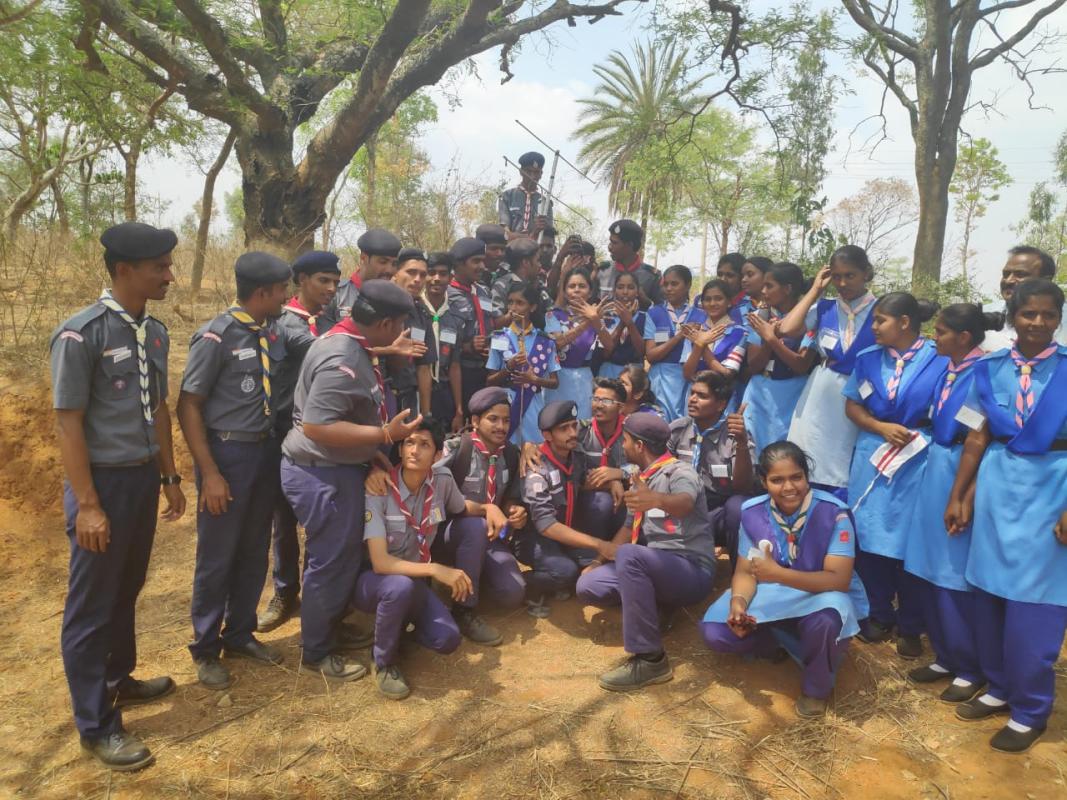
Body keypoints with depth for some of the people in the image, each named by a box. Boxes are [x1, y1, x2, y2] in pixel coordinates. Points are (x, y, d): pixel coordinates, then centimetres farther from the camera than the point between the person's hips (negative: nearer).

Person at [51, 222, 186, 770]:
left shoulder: (155, 332, 5)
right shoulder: (80, 334, -17)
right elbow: (68, 421, -15)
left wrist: (170, 477, 16)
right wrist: (87, 504, -16)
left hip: (144, 477, 7)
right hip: (104, 479, -6)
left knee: (127, 590, 21)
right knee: (92, 605, 7)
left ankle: (119, 679, 42)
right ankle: (96, 725, 21)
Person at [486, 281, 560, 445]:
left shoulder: (545, 341, 2)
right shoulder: (499, 339, 2)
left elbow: (555, 382, 7)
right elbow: (490, 382, 5)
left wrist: (534, 379, -11)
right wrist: (508, 368, -12)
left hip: (534, 410, 0)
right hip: (505, 408, 0)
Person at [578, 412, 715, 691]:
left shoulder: (679, 471, -11)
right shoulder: (640, 480, 15)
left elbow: (685, 504, -34)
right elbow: (629, 528, 21)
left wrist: (656, 500, -56)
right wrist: (600, 560, 10)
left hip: (692, 569, -7)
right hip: (652, 567, 7)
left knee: (629, 554, -36)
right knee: (587, 586, -12)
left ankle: (650, 659, -28)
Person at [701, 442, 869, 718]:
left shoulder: (833, 513, -22)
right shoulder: (753, 512, -10)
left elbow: (839, 580, -27)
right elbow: (746, 571, -5)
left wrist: (778, 573, -38)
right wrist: (738, 601, -28)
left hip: (823, 595, -3)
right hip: (773, 597, 4)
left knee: (825, 620, -40)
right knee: (714, 631, -17)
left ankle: (816, 687, -6)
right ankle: (777, 642, 14)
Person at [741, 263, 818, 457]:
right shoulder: (761, 319, 5)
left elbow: (802, 366, -13)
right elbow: (752, 367, 1)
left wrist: (772, 339, -17)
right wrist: (767, 339, -14)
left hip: (791, 400, -4)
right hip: (759, 397, 4)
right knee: (753, 452, 5)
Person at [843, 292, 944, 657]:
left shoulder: (940, 359, -7)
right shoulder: (868, 358, 6)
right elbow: (852, 406, 6)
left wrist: (915, 434, -15)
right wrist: (882, 428, -9)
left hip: (917, 460, -3)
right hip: (871, 456, 4)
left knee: (909, 542, 4)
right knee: (870, 538, 7)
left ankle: (910, 626, 21)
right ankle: (880, 614, 25)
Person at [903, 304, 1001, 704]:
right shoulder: (946, 369, 7)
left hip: (965, 474, -8)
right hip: (935, 469, 8)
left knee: (958, 576, 2)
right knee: (931, 570, 13)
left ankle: (972, 669, 20)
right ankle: (946, 656, 28)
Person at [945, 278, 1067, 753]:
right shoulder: (990, 369, 3)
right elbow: (977, 438, 7)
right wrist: (958, 496, 7)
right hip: (995, 487, 4)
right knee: (989, 592, 11)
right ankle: (999, 688, 30)